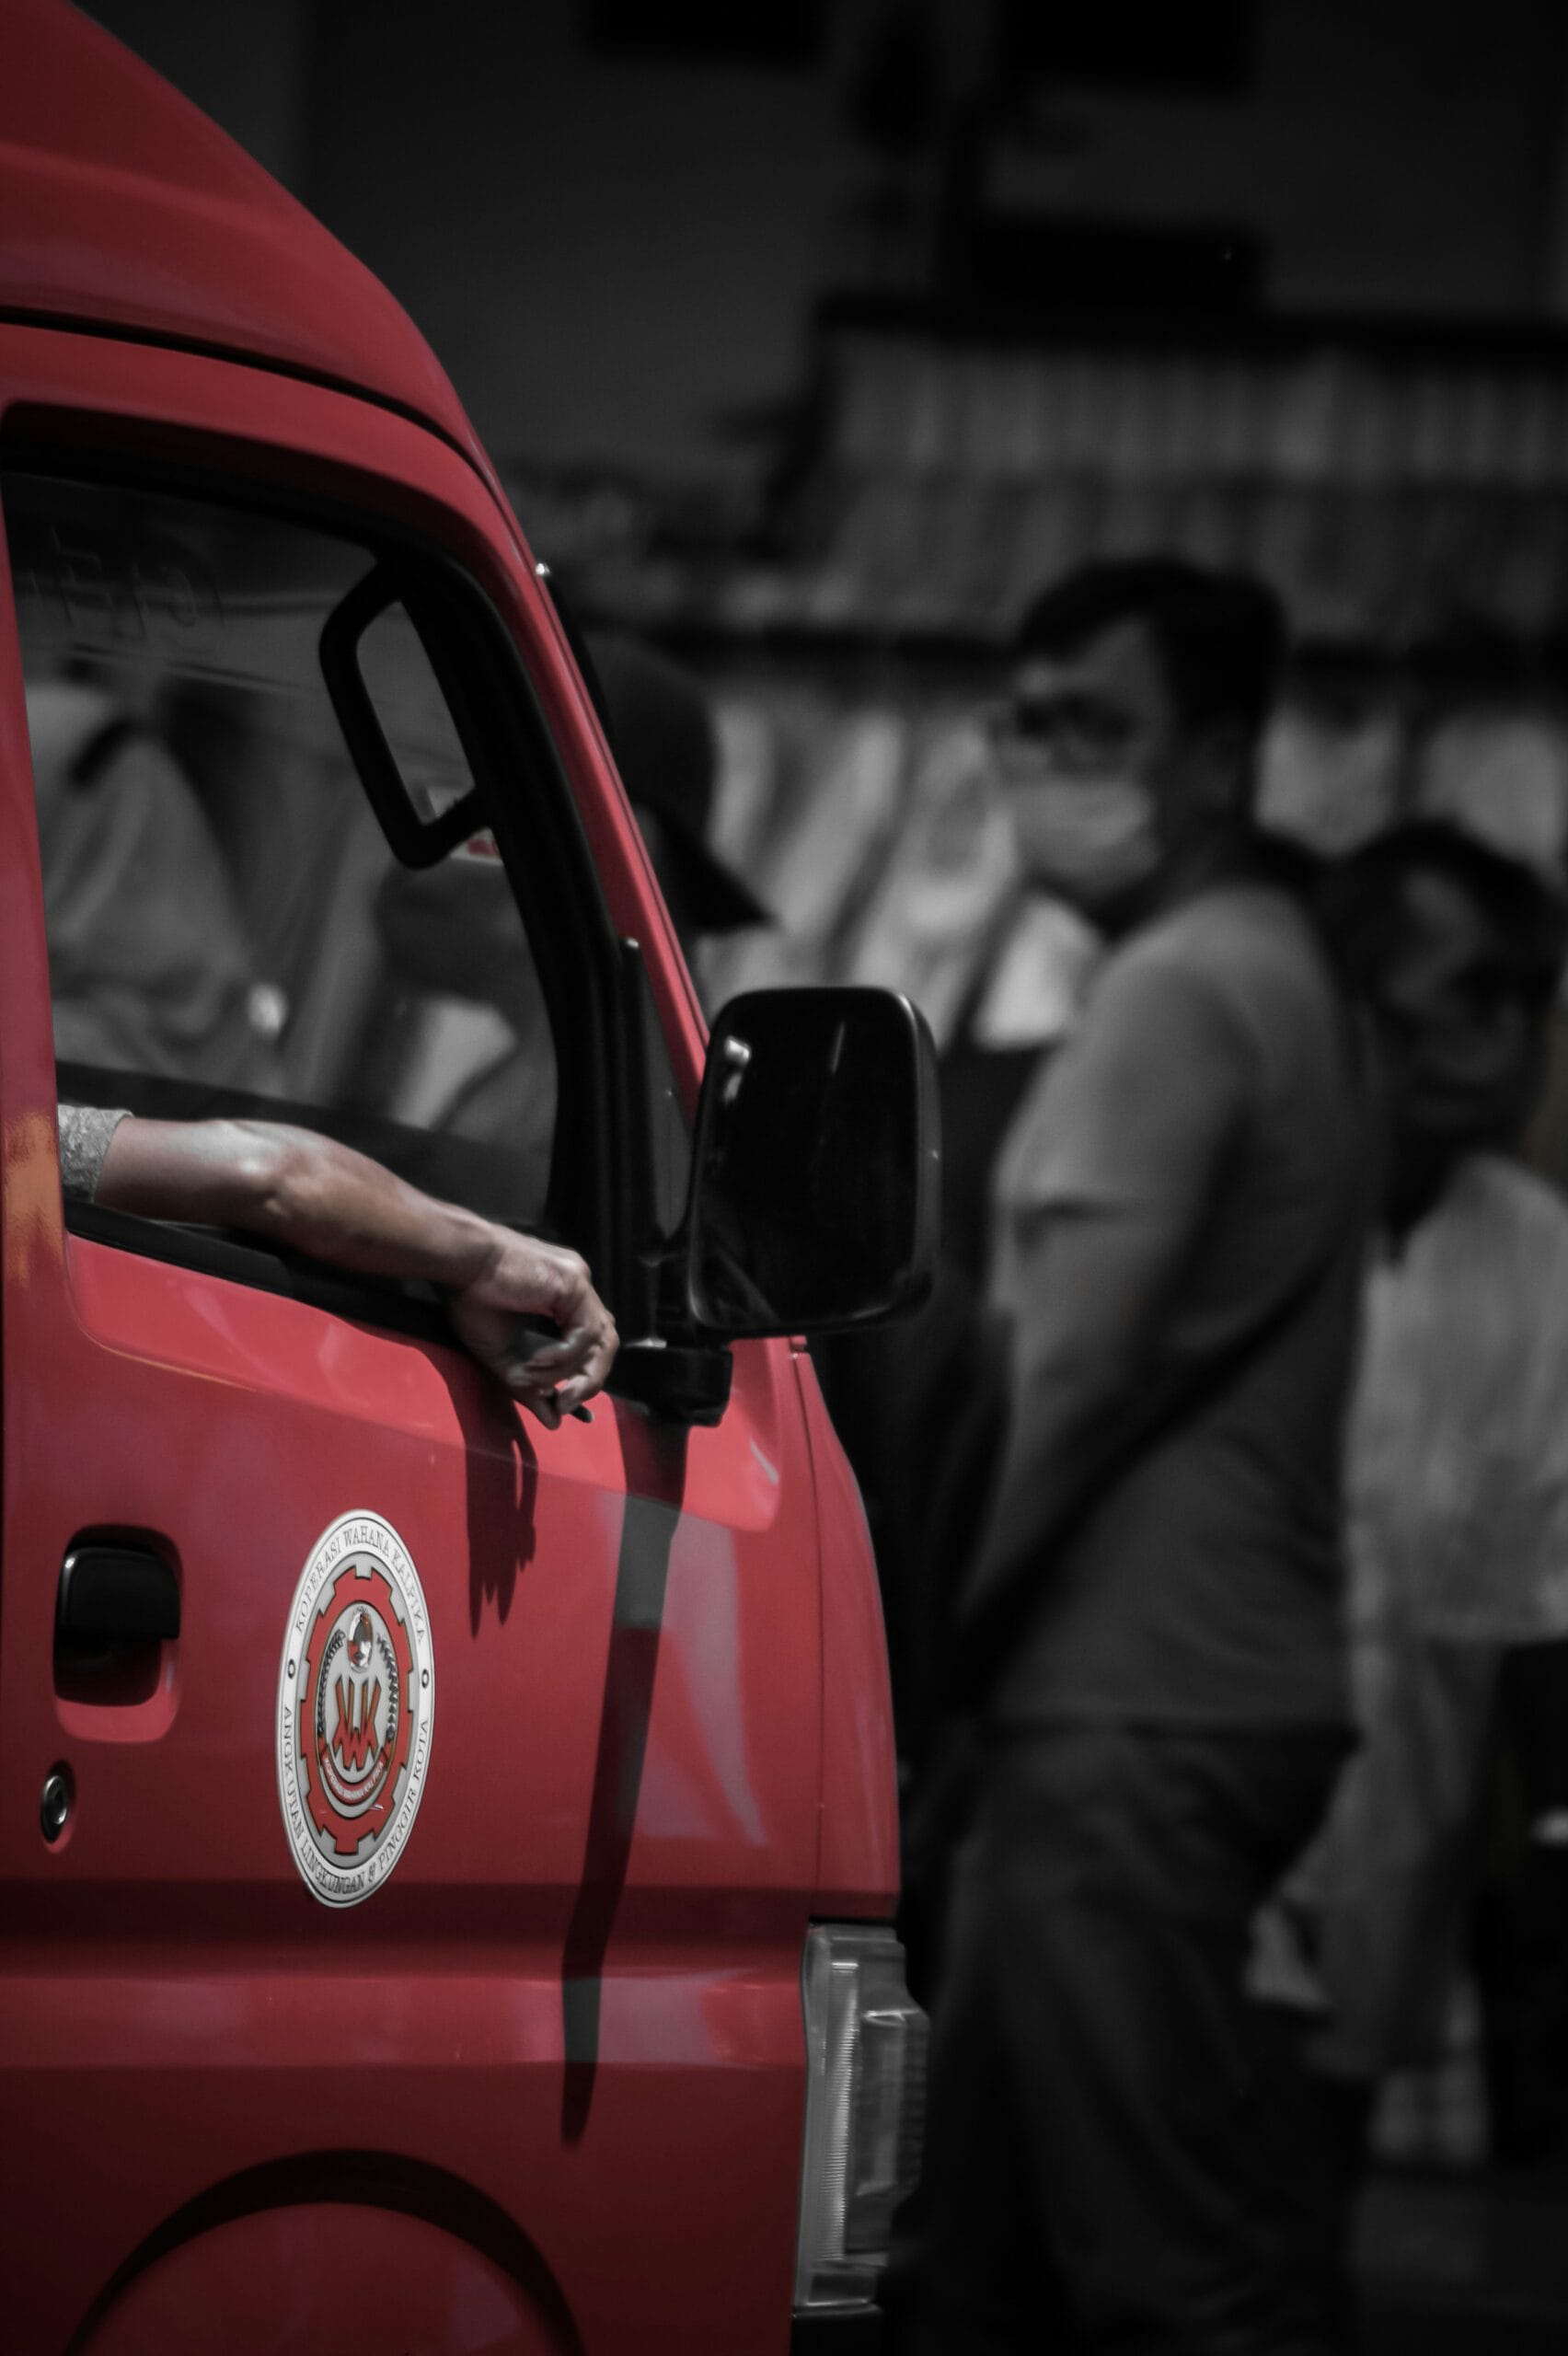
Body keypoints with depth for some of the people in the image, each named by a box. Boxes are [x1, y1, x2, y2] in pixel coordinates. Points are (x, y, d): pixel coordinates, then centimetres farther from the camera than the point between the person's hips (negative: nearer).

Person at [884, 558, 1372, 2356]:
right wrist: (947, 1632, 14)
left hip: (1133, 1714, -10)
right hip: (1180, 1689, 10)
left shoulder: (1174, 989, -11)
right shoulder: (1273, 975, 20)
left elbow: (1068, 1378, -17)